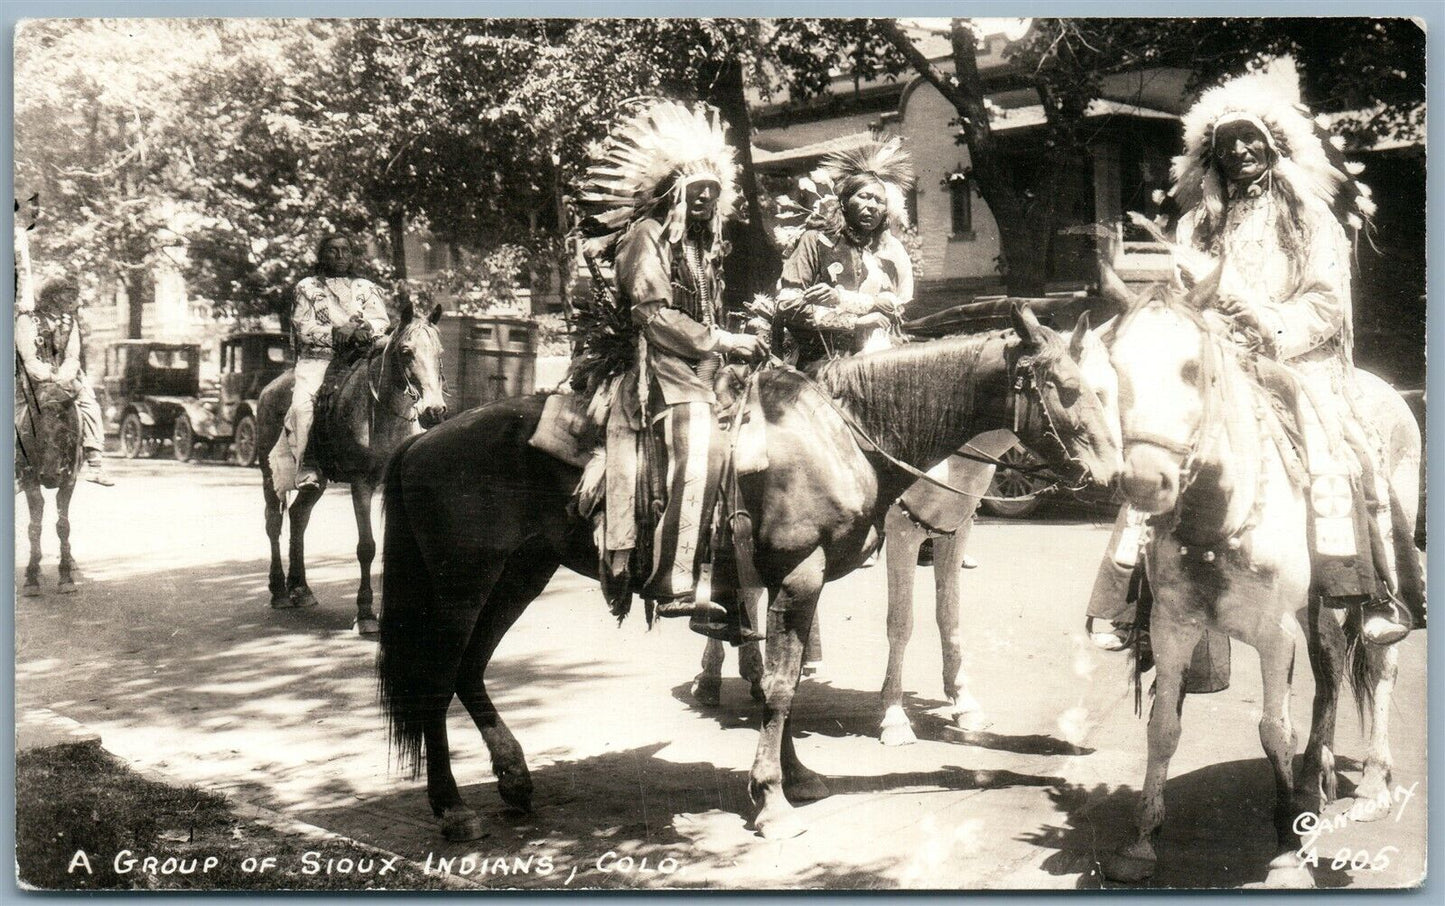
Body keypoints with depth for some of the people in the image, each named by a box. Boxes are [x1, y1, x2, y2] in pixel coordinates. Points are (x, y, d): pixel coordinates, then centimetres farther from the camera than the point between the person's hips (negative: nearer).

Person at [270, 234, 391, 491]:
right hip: (317, 358, -2)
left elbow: (382, 322, 7)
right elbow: (301, 328, 2)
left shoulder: (367, 288, 20)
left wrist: (366, 330, -16)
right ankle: (306, 468, -27)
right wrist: (334, 332, -14)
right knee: (303, 403, -30)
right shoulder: (307, 287, 14)